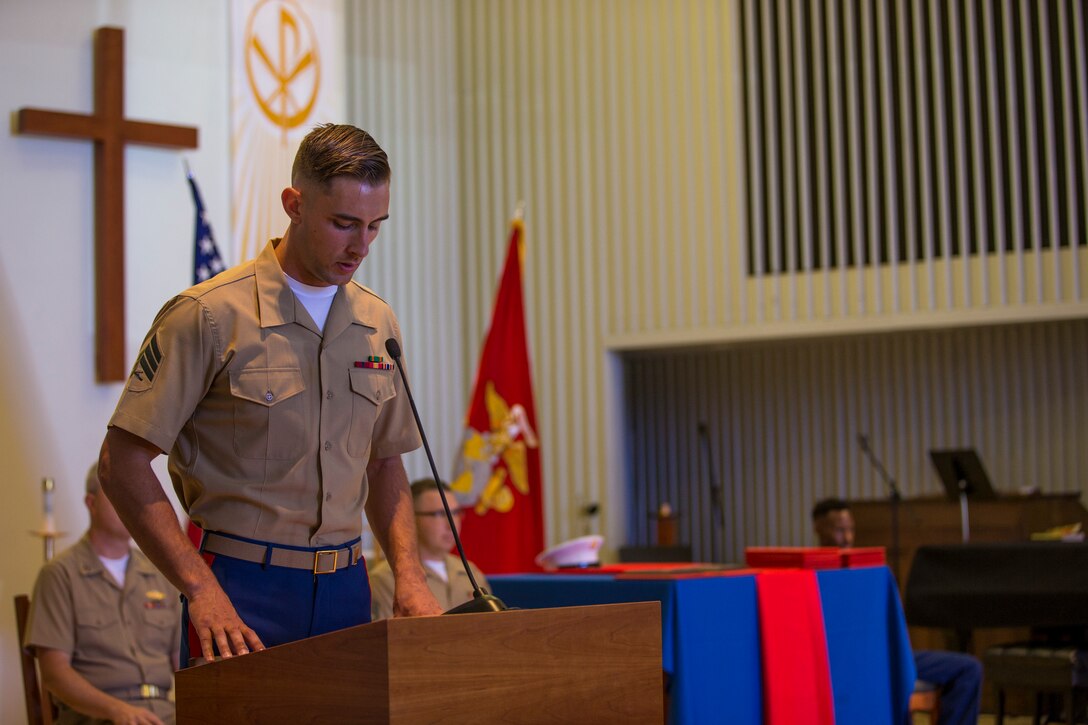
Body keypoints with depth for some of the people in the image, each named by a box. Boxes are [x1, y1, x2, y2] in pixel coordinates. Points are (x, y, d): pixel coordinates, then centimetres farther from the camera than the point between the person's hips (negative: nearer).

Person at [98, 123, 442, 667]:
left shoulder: (378, 324, 9)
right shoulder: (208, 315, -8)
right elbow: (123, 462, -10)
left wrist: (408, 573, 3)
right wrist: (199, 587, -18)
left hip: (345, 586, 5)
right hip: (239, 588, -5)